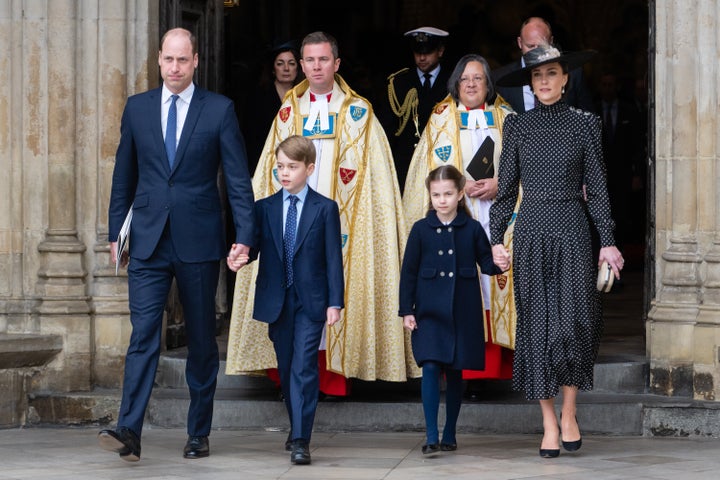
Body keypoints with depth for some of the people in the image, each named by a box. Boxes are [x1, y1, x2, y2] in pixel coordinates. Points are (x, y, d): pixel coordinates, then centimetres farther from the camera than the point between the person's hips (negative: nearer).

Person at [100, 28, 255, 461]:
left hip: (199, 242, -1)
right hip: (148, 242, 1)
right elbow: (124, 175, 14)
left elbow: (238, 178, -2)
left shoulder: (219, 109, 0)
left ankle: (199, 434, 17)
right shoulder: (137, 107, 8)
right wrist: (116, 232, 13)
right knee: (143, 333, -10)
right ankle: (129, 432, -18)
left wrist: (244, 236, -10)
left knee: (202, 339, 7)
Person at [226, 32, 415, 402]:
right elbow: (271, 172, 14)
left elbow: (376, 176, 3)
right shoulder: (288, 113, 14)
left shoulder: (358, 113, 7)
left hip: (341, 220, -2)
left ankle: (335, 375, -1)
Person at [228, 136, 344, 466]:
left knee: (304, 367, -12)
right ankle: (297, 428, 28)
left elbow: (333, 258, 0)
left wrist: (335, 301, -6)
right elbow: (254, 245, 1)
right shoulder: (264, 208, 8)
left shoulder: (325, 209, 2)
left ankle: (300, 441, -15)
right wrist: (239, 259, -23)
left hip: (311, 302, -3)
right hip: (277, 301, 3)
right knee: (286, 368, 12)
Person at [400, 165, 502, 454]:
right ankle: (431, 437, -13)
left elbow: (486, 263, 6)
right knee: (431, 368, -13)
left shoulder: (472, 229, 2)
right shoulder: (421, 230, 1)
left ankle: (449, 435, 19)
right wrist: (406, 310, -1)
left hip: (463, 313, 1)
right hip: (430, 313, -1)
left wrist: (499, 264, -18)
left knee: (455, 373, 8)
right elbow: (409, 272, 3)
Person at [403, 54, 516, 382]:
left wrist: (499, 184, -7)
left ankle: (491, 365, 0)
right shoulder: (442, 120, 10)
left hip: (498, 217, 1)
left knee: (496, 282, -5)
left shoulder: (506, 119, 14)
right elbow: (429, 171, 5)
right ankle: (464, 370, -7)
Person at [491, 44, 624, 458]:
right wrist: (496, 238, 3)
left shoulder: (584, 124, 3)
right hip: (531, 231, 2)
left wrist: (607, 241, -1)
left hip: (572, 229, -1)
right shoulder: (517, 126, 7)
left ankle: (569, 412, 8)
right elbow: (507, 187, 9)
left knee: (574, 319, -10)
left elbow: (596, 186, 4)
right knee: (536, 322, 0)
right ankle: (550, 424, 6)